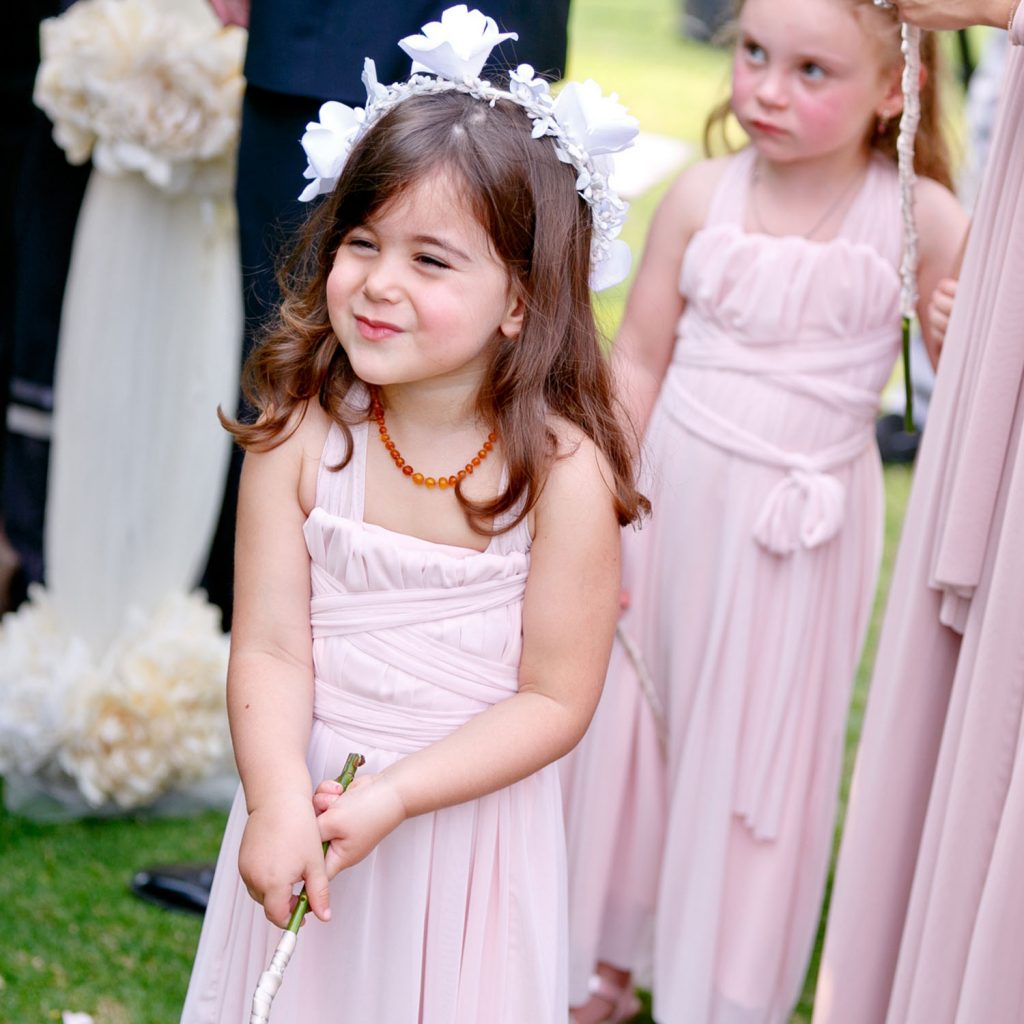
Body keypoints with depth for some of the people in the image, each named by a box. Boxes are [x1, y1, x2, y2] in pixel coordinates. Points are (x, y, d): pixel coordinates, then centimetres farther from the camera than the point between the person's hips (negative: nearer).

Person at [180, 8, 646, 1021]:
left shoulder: (560, 471, -18)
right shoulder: (299, 438, -12)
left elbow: (554, 699, -15)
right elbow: (269, 650, -12)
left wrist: (392, 797, -20)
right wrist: (280, 803, -26)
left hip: (470, 815, -2)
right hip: (306, 794, 2)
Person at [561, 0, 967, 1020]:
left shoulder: (921, 218, -10)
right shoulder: (704, 195, -6)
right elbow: (637, 357, 0)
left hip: (801, 525, -2)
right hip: (671, 495, 2)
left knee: (759, 745, 9)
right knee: (624, 718, 13)